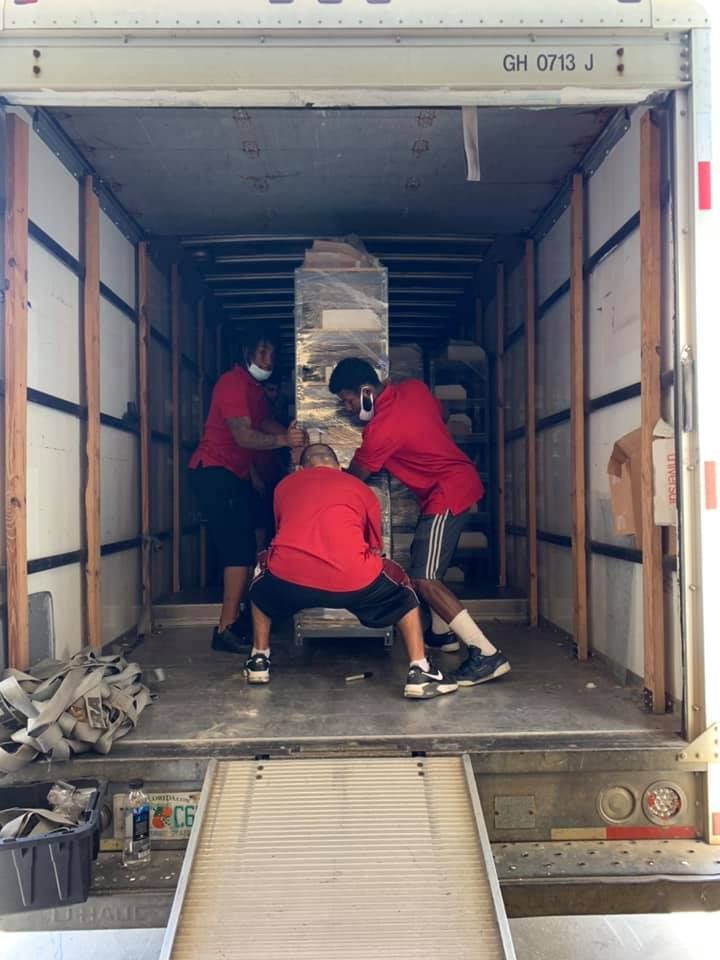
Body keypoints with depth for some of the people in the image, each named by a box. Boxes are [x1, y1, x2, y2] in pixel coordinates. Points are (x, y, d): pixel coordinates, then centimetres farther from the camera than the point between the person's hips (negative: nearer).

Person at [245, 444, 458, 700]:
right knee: (403, 593, 30)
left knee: (261, 588, 38)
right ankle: (419, 673, 20)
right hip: (352, 578, -1)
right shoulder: (362, 490, 23)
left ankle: (258, 661, 37)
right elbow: (375, 549, 34)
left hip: (289, 577, 2)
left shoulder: (284, 485, 26)